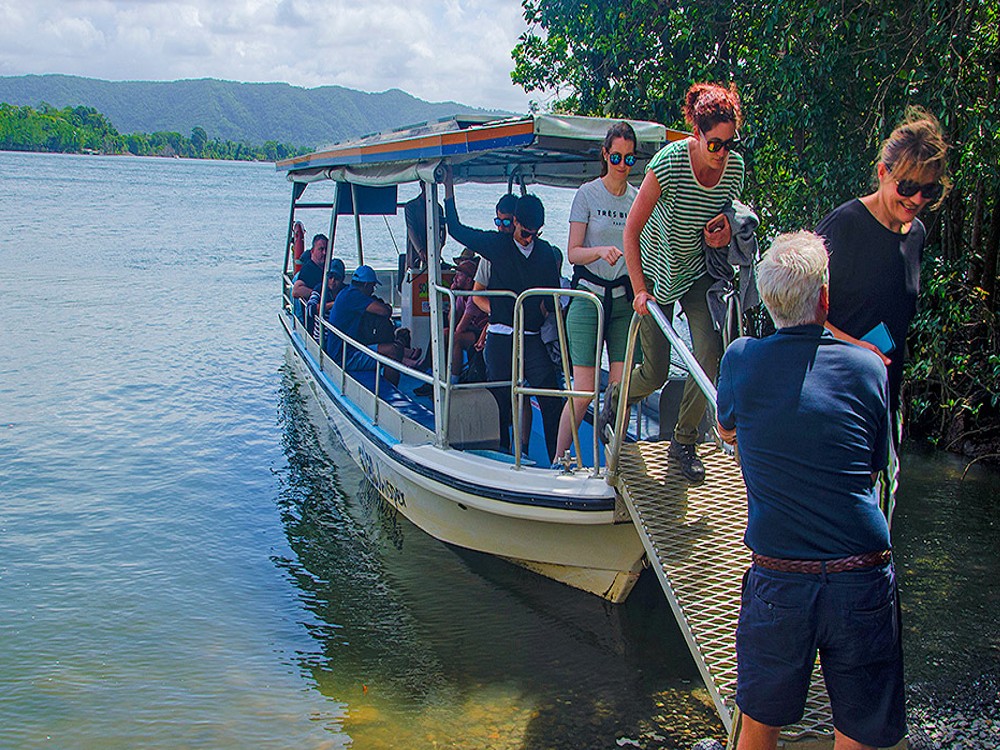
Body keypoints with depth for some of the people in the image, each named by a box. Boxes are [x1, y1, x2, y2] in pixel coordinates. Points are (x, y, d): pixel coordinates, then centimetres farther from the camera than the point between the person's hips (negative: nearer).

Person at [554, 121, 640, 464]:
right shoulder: (587, 194, -1)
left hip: (624, 299, 3)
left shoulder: (639, 198, 8)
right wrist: (601, 251, -24)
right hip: (588, 296, -3)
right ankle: (558, 460, 7)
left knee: (621, 388, -1)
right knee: (583, 390, -7)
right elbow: (573, 253, -4)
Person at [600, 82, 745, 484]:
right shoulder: (670, 161, -25)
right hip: (657, 270, -4)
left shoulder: (735, 167, -11)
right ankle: (615, 397, 36)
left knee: (709, 356, -11)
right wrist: (640, 290, -22)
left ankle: (684, 442, 8)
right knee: (655, 374, 1)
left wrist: (725, 231, -15)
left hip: (699, 273, 4)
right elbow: (631, 230, -20)